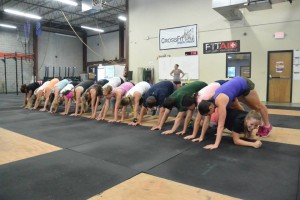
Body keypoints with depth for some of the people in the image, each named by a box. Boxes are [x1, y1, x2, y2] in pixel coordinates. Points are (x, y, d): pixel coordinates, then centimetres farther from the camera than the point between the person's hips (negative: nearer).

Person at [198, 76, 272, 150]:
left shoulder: (220, 102, -38)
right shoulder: (209, 102, -17)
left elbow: (221, 126, -40)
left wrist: (216, 144, -41)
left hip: (244, 85, -6)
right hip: (237, 84, 6)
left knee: (257, 106, 15)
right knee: (236, 108, 19)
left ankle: (267, 126, 36)